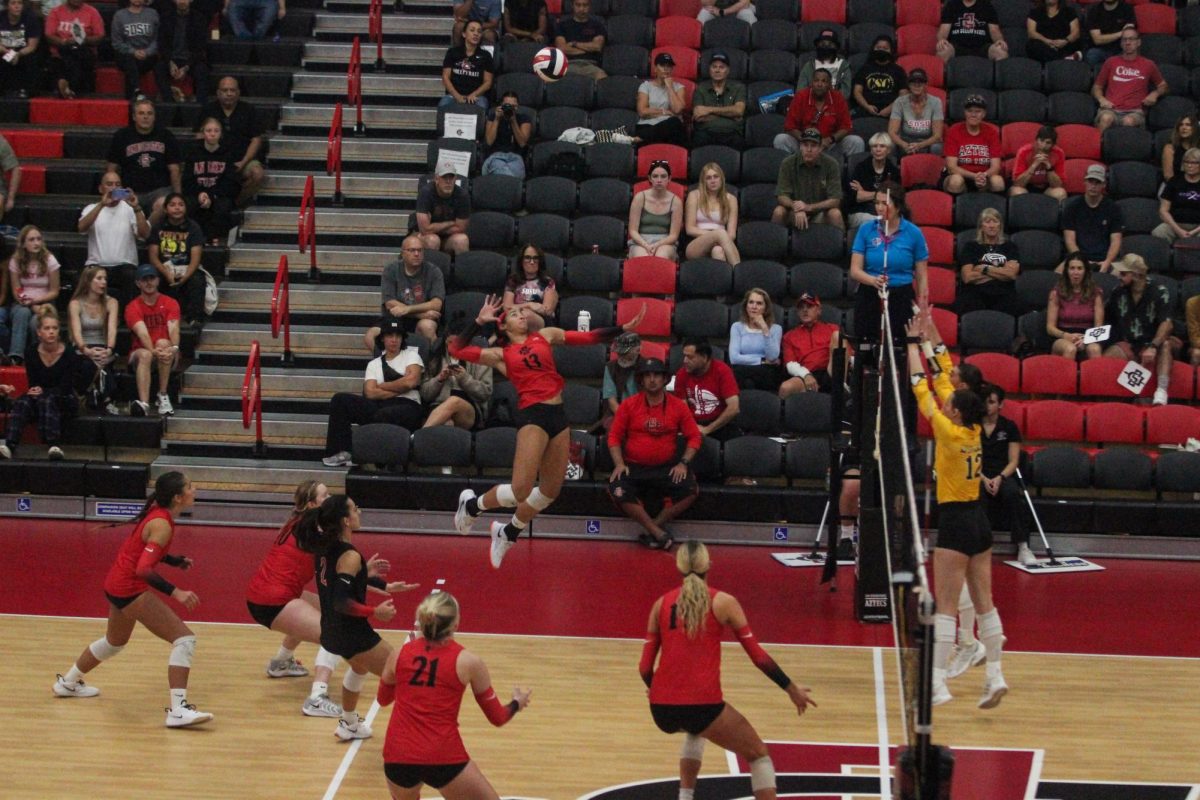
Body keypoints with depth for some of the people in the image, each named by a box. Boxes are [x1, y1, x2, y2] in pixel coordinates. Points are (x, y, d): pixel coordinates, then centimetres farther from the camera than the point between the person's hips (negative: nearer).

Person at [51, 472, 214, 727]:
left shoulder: (157, 511, 5)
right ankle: (178, 710, -23)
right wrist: (175, 592, -35)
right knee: (185, 639, -15)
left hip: (117, 584, 10)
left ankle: (67, 683, 52)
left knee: (115, 641, 34)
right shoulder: (162, 525, -22)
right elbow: (143, 570, -30)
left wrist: (176, 561, 9)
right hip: (131, 589, -10)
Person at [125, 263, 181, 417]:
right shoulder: (133, 307, -1)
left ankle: (163, 396, -27)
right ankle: (143, 403, -54)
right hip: (140, 351, -1)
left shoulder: (170, 303, 4)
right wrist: (153, 351, -39)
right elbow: (142, 332, -19)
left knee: (163, 342, -32)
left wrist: (174, 348, -36)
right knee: (144, 355, -35)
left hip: (166, 356, 1)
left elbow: (174, 329, -13)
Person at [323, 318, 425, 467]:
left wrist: (381, 386, 5)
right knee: (340, 400, -15)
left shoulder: (411, 355, 14)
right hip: (380, 406, 4)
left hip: (407, 406, -4)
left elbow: (410, 382, -5)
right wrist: (399, 390, -5)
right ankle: (340, 452, -17)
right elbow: (370, 393, 3)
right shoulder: (374, 364, 20)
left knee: (382, 415, -40)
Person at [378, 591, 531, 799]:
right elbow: (497, 717, 10)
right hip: (443, 758, -3)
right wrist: (517, 703, 31)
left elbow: (383, 699, 26)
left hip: (398, 757, 3)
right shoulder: (468, 661, -1)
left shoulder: (400, 654, 6)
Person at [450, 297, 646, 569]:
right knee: (520, 491, -15)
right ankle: (472, 505, 12)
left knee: (551, 489, 10)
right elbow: (457, 350, -1)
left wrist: (623, 329, 7)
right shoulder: (500, 354, 7)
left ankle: (508, 533, 29)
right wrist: (480, 321, -3)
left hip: (558, 415, 5)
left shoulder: (545, 336, 18)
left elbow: (588, 338, 15)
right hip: (532, 415, -5)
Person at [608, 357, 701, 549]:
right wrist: (619, 463, -10)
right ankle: (659, 533, -22)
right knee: (618, 491, -31)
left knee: (690, 490, -27)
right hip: (633, 467, -1)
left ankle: (651, 530, -14)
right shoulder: (628, 404, 2)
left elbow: (693, 436, 4)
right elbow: (614, 435, 3)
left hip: (667, 468, 1)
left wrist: (684, 463, -9)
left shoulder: (678, 406, 3)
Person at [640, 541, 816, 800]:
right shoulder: (723, 602, 1)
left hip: (662, 709, 4)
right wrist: (792, 689, 14)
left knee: (697, 730, 39)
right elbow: (758, 656, 2)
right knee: (758, 755, 14)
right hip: (702, 705, -4)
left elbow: (645, 667, 8)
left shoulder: (661, 604, 9)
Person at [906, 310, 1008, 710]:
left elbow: (921, 388, -10)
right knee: (983, 602, 10)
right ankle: (995, 675, 11)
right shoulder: (974, 432, 4)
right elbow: (943, 378, 12)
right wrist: (932, 336, 15)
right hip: (978, 519, 8)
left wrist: (914, 343, -2)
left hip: (955, 521, -8)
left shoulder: (950, 433, -15)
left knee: (946, 606, -7)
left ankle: (937, 683, -8)